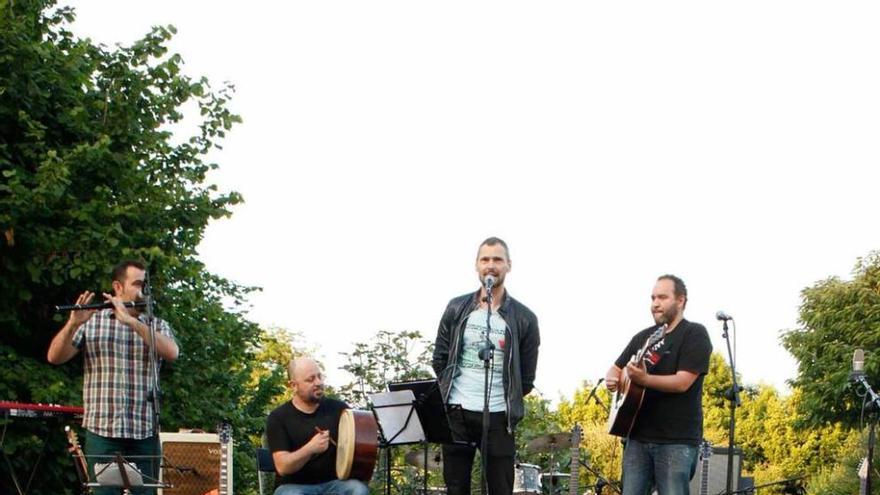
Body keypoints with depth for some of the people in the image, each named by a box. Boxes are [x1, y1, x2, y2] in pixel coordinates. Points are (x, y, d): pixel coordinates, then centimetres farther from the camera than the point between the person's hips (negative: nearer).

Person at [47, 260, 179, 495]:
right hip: (102, 431, -2)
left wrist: (131, 321, -18)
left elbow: (172, 352, -10)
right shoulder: (92, 321, 8)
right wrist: (73, 324, -17)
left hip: (145, 433, 2)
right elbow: (55, 357, 0)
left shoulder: (158, 325, 12)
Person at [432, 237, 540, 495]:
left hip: (498, 416, -2)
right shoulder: (456, 309, 6)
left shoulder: (524, 318, 1)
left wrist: (508, 403, 3)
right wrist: (450, 394, 7)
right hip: (457, 412, 2)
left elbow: (526, 377, 4)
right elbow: (439, 360, 11)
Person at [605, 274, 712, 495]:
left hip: (676, 440, -6)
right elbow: (616, 368, 26)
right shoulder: (643, 337, 16)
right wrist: (612, 379, 1)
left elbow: (683, 382, -16)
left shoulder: (694, 334, -5)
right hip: (639, 436, 7)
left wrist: (644, 379, -29)